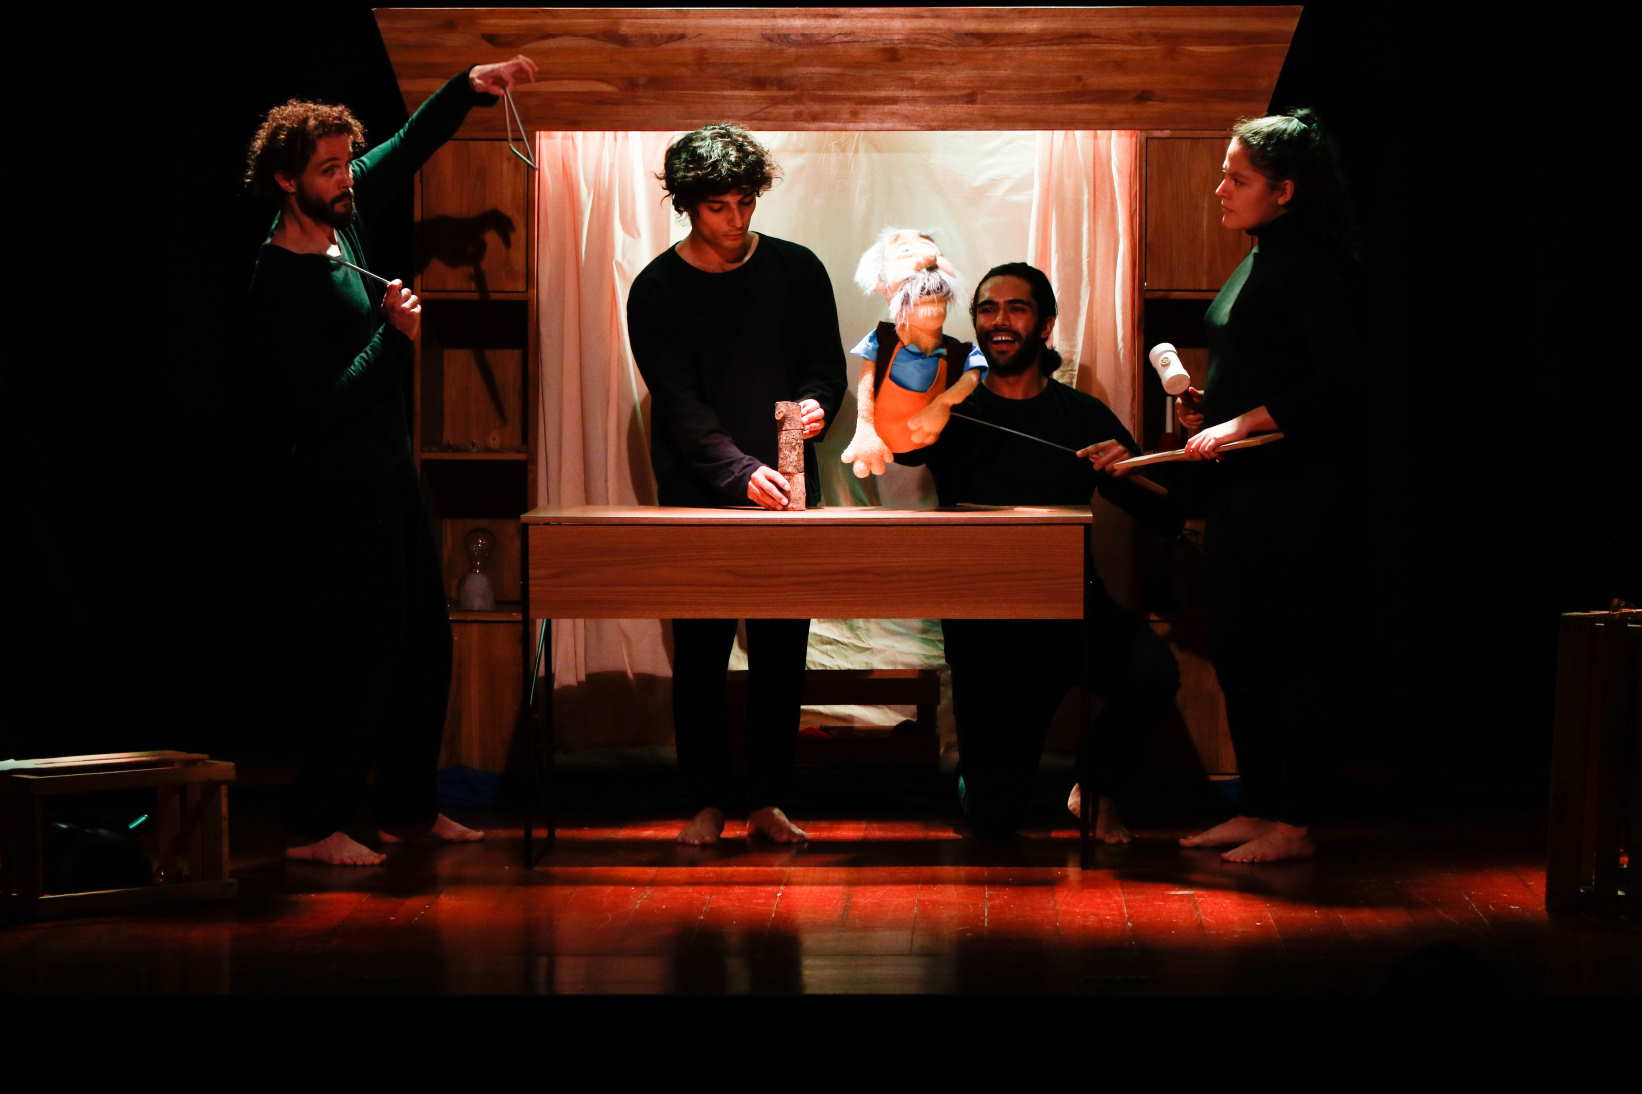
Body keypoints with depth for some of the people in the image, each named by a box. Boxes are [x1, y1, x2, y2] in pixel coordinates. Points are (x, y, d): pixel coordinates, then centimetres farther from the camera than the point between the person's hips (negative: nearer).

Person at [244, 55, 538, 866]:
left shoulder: (341, 212, 2)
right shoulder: (281, 284, -22)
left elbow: (407, 148, 14)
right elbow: (324, 404, -24)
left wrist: (469, 88, 1)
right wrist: (394, 336, -26)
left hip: (389, 473, 9)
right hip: (341, 493, -9)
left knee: (424, 644, 15)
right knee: (361, 654, -5)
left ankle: (408, 807, 25)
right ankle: (314, 826, 3)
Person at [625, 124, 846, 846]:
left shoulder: (796, 270, 6)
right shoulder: (657, 291, -2)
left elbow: (828, 364, 12)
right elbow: (679, 405, -10)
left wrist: (817, 404, -12)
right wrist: (739, 471, -23)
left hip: (786, 495, 2)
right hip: (697, 500, -2)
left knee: (781, 652, 2)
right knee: (700, 654, 0)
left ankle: (769, 800, 10)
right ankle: (707, 800, 9)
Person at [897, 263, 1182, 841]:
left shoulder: (1084, 416, 5)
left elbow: (1167, 519, 1)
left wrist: (1126, 473, -19)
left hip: (1071, 603, 0)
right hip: (983, 624, 0)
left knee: (1153, 674, -33)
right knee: (992, 821, -6)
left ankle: (1098, 787, -1)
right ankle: (985, 776, 35)